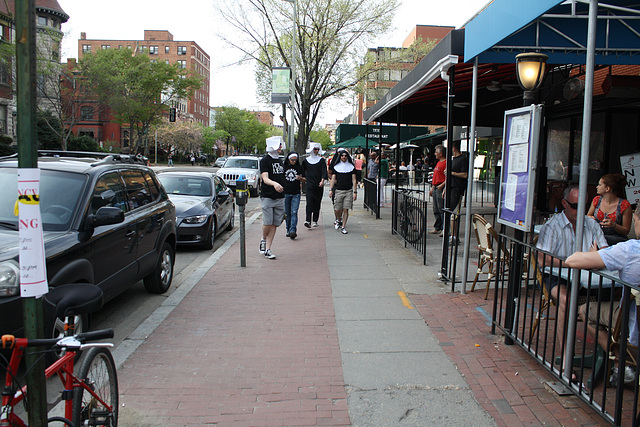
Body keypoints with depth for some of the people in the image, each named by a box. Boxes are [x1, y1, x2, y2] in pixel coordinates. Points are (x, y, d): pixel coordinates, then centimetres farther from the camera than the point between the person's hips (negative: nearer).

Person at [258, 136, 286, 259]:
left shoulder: (279, 160, 16)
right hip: (267, 197, -6)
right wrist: (274, 184, -37)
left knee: (275, 224, 2)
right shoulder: (265, 160, -6)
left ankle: (267, 249, 8)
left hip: (280, 197, 6)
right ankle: (263, 241, 21)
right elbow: (265, 178, -19)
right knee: (268, 222, -8)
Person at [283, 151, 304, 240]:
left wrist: (300, 178, -10)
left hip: (296, 193, -1)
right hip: (286, 193, 1)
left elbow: (304, 178, 12)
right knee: (287, 213, 6)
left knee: (294, 212, -10)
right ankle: (288, 230, 16)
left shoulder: (299, 167, 7)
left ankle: (293, 231, -16)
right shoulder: (284, 167, 5)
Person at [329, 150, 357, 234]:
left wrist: (355, 192, -2)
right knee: (337, 210, 0)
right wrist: (331, 189, -3)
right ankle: (339, 220, 30)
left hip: (348, 191, 0)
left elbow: (354, 180, 4)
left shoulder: (351, 167, 6)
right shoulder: (336, 166, 8)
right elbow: (333, 179, 7)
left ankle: (343, 227, 2)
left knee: (346, 209, -5)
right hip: (338, 190, 1)